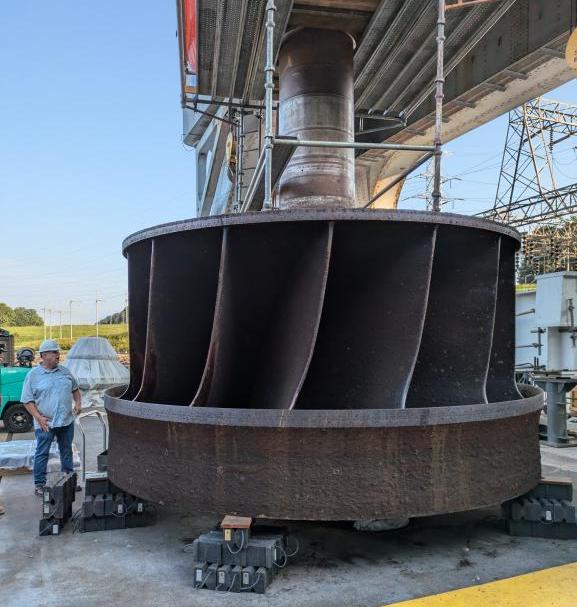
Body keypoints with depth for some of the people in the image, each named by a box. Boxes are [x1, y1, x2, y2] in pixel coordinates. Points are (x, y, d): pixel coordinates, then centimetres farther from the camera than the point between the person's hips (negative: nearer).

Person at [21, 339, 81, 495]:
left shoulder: (65, 371, 7)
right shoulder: (33, 375, -7)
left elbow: (75, 389, 19)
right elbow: (27, 400, -7)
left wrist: (78, 403, 2)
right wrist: (39, 418, -17)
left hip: (67, 421, 5)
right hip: (45, 423, -4)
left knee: (67, 451, 14)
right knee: (42, 453, 2)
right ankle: (39, 484, 15)